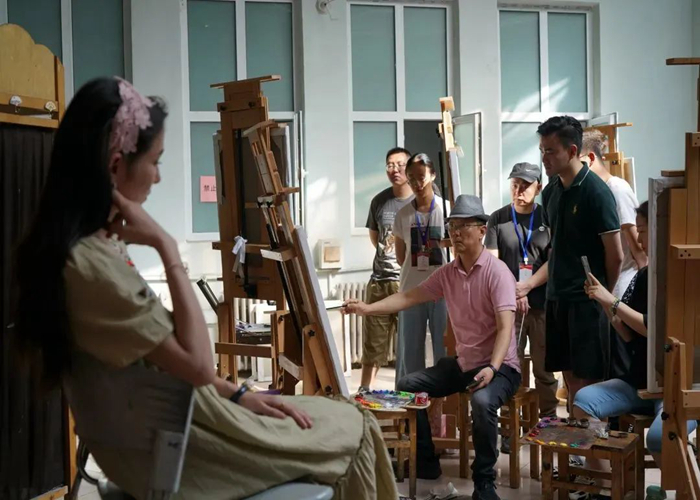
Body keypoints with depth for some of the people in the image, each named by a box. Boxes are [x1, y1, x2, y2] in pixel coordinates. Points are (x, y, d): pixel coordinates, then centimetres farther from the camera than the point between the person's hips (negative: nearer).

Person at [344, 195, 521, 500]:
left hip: (500, 366, -8)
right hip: (463, 363, 8)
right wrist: (368, 308, -10)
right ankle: (426, 462, 17)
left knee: (482, 401, -37)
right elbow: (410, 297, 4)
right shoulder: (447, 273, 4)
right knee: (408, 387, 3)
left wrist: (492, 368, -40)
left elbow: (506, 326, -26)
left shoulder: (496, 272, -17)